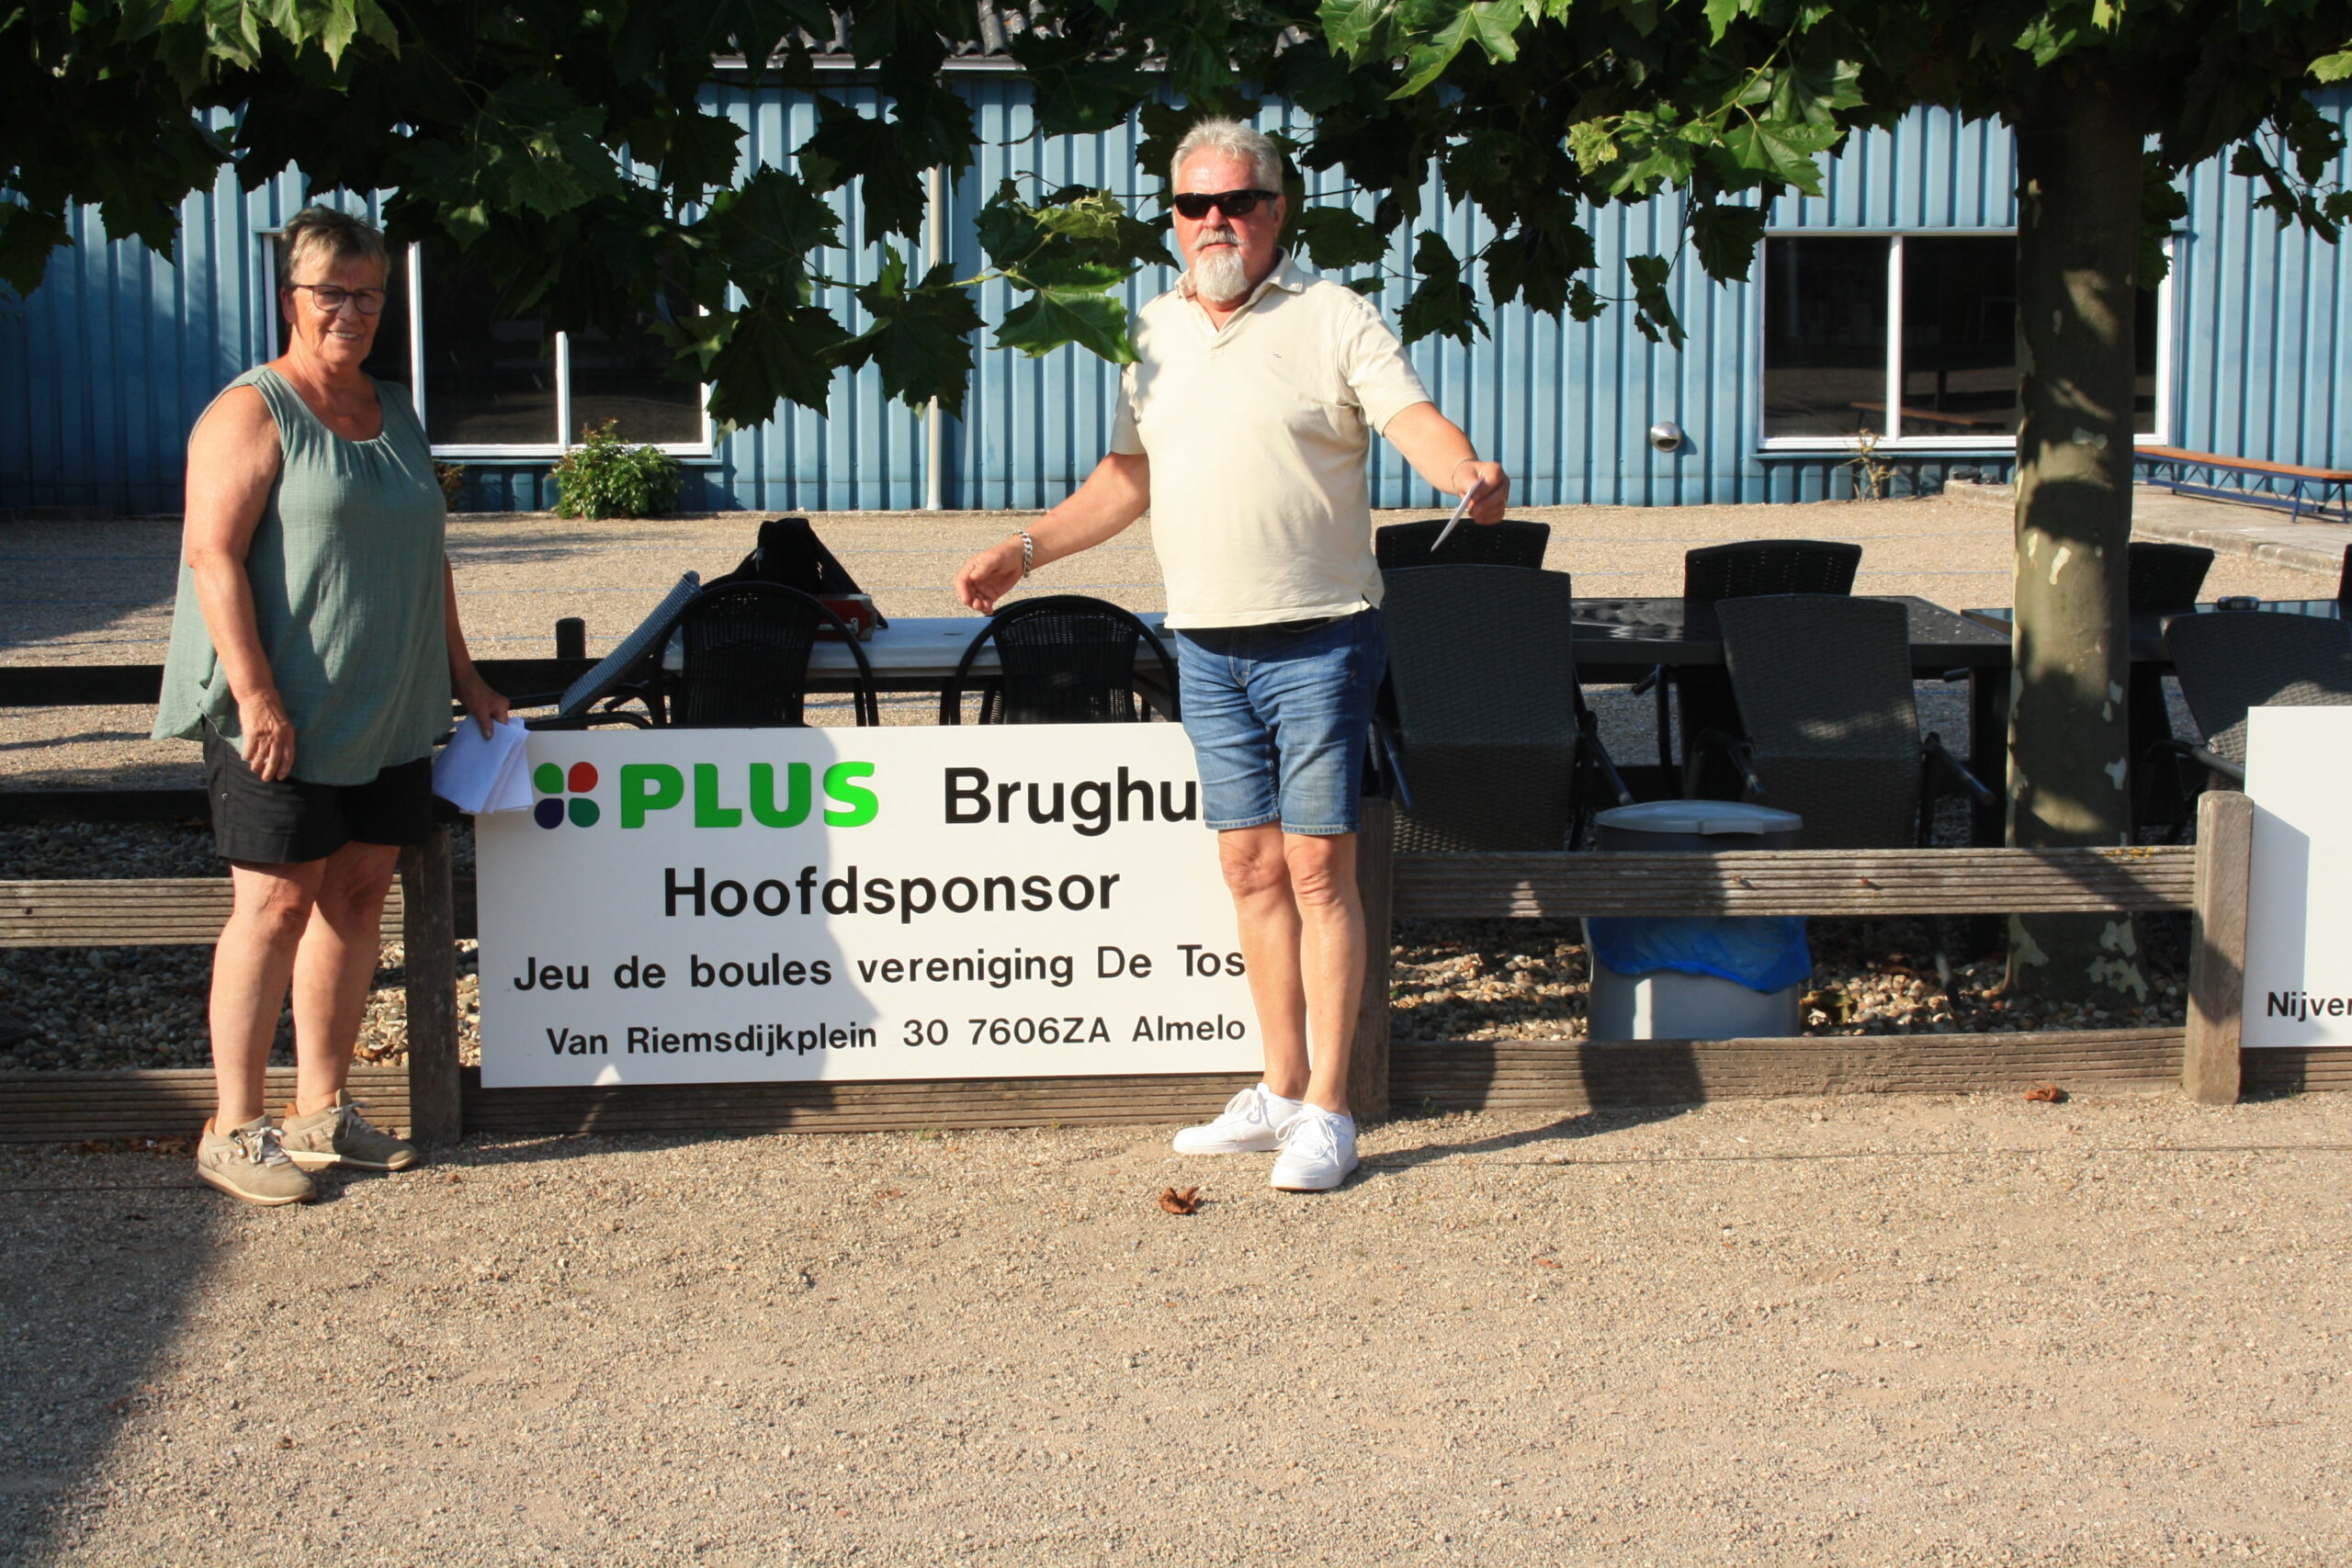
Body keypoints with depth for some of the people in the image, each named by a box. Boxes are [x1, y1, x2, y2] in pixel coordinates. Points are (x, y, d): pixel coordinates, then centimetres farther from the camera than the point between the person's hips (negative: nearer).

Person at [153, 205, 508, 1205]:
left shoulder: (393, 413, 16)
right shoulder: (251, 413, -7)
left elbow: (428, 558, 23)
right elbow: (212, 554, -15)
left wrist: (463, 678, 19)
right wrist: (258, 697, -21)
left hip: (389, 714, 7)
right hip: (282, 720, -7)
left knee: (356, 898, 8)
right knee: (276, 902, -6)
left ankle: (322, 1111, 18)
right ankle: (233, 1130, 3)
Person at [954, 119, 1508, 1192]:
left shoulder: (1333, 317, -3)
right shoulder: (1153, 331, 14)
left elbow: (1413, 418, -15)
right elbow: (1126, 477, 21)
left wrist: (1470, 477, -36)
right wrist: (1025, 551, 15)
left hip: (1317, 639, -5)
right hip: (1206, 646, 6)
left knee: (1318, 870, -5)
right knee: (1250, 869, 10)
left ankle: (1327, 1112, 2)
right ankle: (1280, 1092, 19)